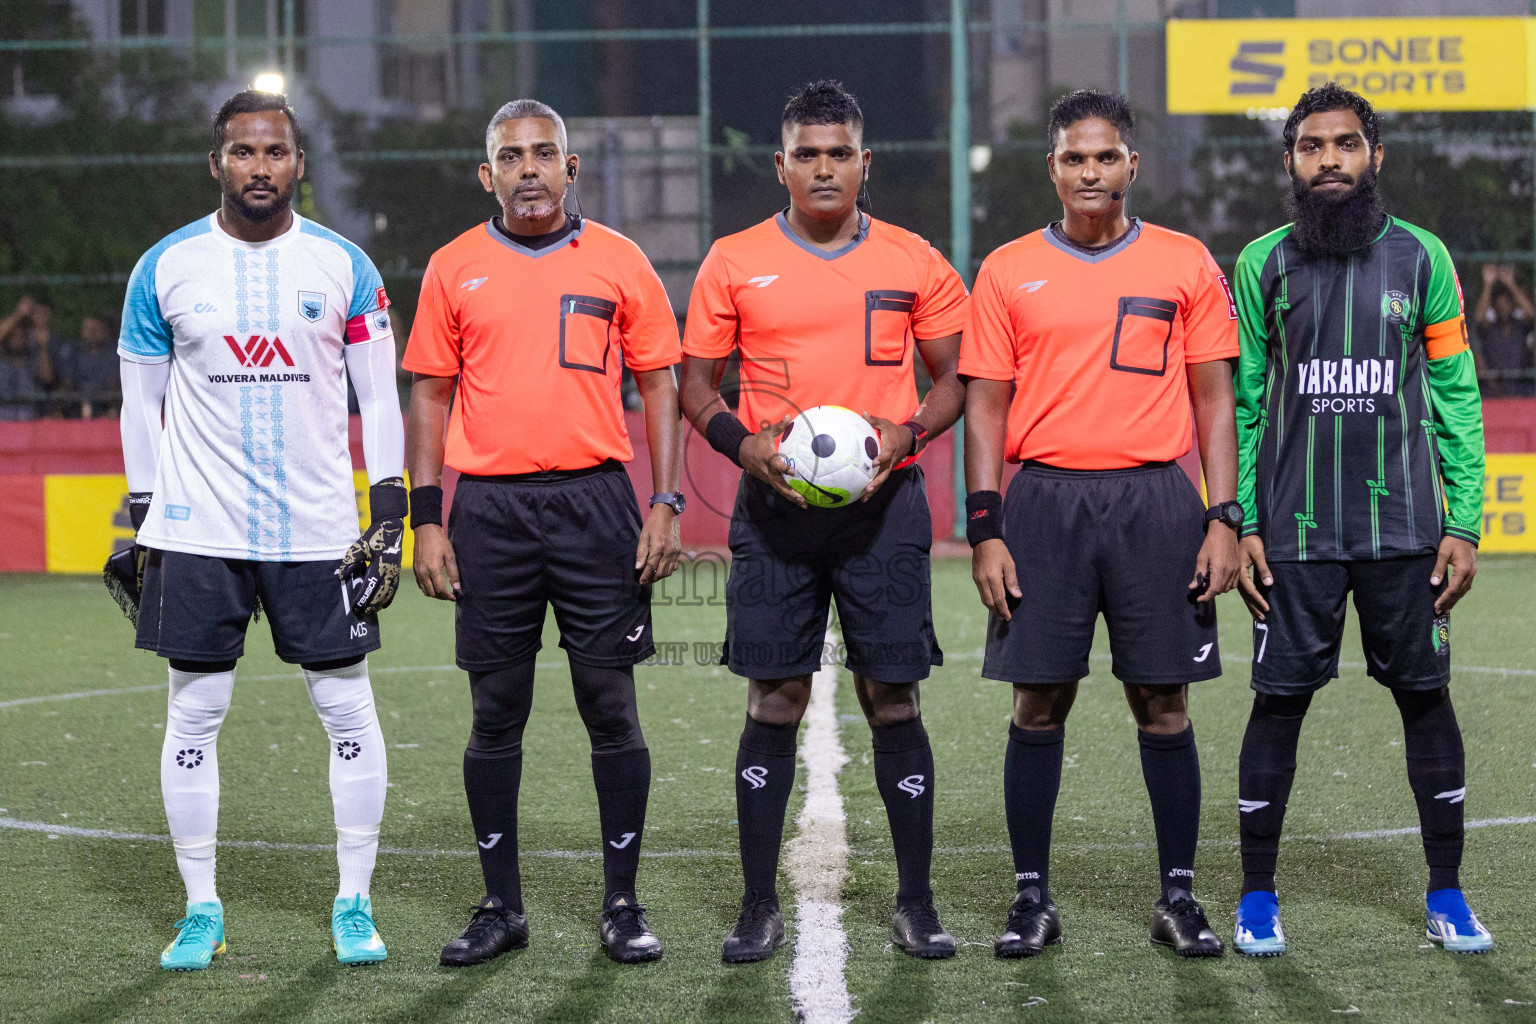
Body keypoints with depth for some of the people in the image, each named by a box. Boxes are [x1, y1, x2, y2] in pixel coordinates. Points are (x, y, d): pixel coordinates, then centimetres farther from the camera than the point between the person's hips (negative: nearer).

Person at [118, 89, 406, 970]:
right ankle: (201, 908, 12)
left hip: (317, 527, 0)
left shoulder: (343, 266, 2)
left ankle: (355, 903, 11)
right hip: (198, 530, 0)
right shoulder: (166, 268, 2)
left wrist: (390, 515, -2)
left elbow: (380, 397, 5)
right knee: (195, 711, 2)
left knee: (348, 706, 1)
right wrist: (140, 520, 4)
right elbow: (141, 403, 8)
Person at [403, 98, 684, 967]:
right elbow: (431, 395, 10)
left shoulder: (618, 262, 4)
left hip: (596, 502, -1)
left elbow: (659, 386, 6)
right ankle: (502, 907, 14)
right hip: (490, 508, 1)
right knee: (497, 714, 5)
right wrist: (427, 520, 2)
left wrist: (666, 504, -3)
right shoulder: (454, 269, 7)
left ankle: (623, 905, 9)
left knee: (612, 706, 0)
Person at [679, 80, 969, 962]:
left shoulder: (915, 262, 5)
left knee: (894, 699, 1)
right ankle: (760, 907, 8)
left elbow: (957, 377, 10)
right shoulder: (735, 262, 5)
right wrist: (743, 444, -10)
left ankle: (917, 903, 10)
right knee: (775, 703, 1)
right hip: (775, 505, 0)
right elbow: (697, 383, 9)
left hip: (885, 503, 0)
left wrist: (907, 435, -9)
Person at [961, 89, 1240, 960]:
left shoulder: (1186, 265, 6)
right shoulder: (1008, 272, 6)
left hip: (1156, 500, 0)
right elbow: (986, 407, 6)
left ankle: (1179, 896, 12)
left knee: (1164, 701, 3)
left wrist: (1225, 519, -1)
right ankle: (1033, 898, 11)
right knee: (1039, 703, 2)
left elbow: (1215, 400, 7)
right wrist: (985, 530, -1)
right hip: (1045, 500, 0)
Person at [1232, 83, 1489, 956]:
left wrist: (1464, 524, -1)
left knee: (1427, 696, 4)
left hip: (1405, 524, 1)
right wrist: (1241, 523, -1)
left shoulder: (1421, 257, 4)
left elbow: (1457, 396, 5)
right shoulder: (1262, 264, 4)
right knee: (1280, 702, 2)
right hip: (1296, 531, -1)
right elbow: (1242, 402, 7)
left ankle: (1447, 894, 14)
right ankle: (1259, 897, 12)